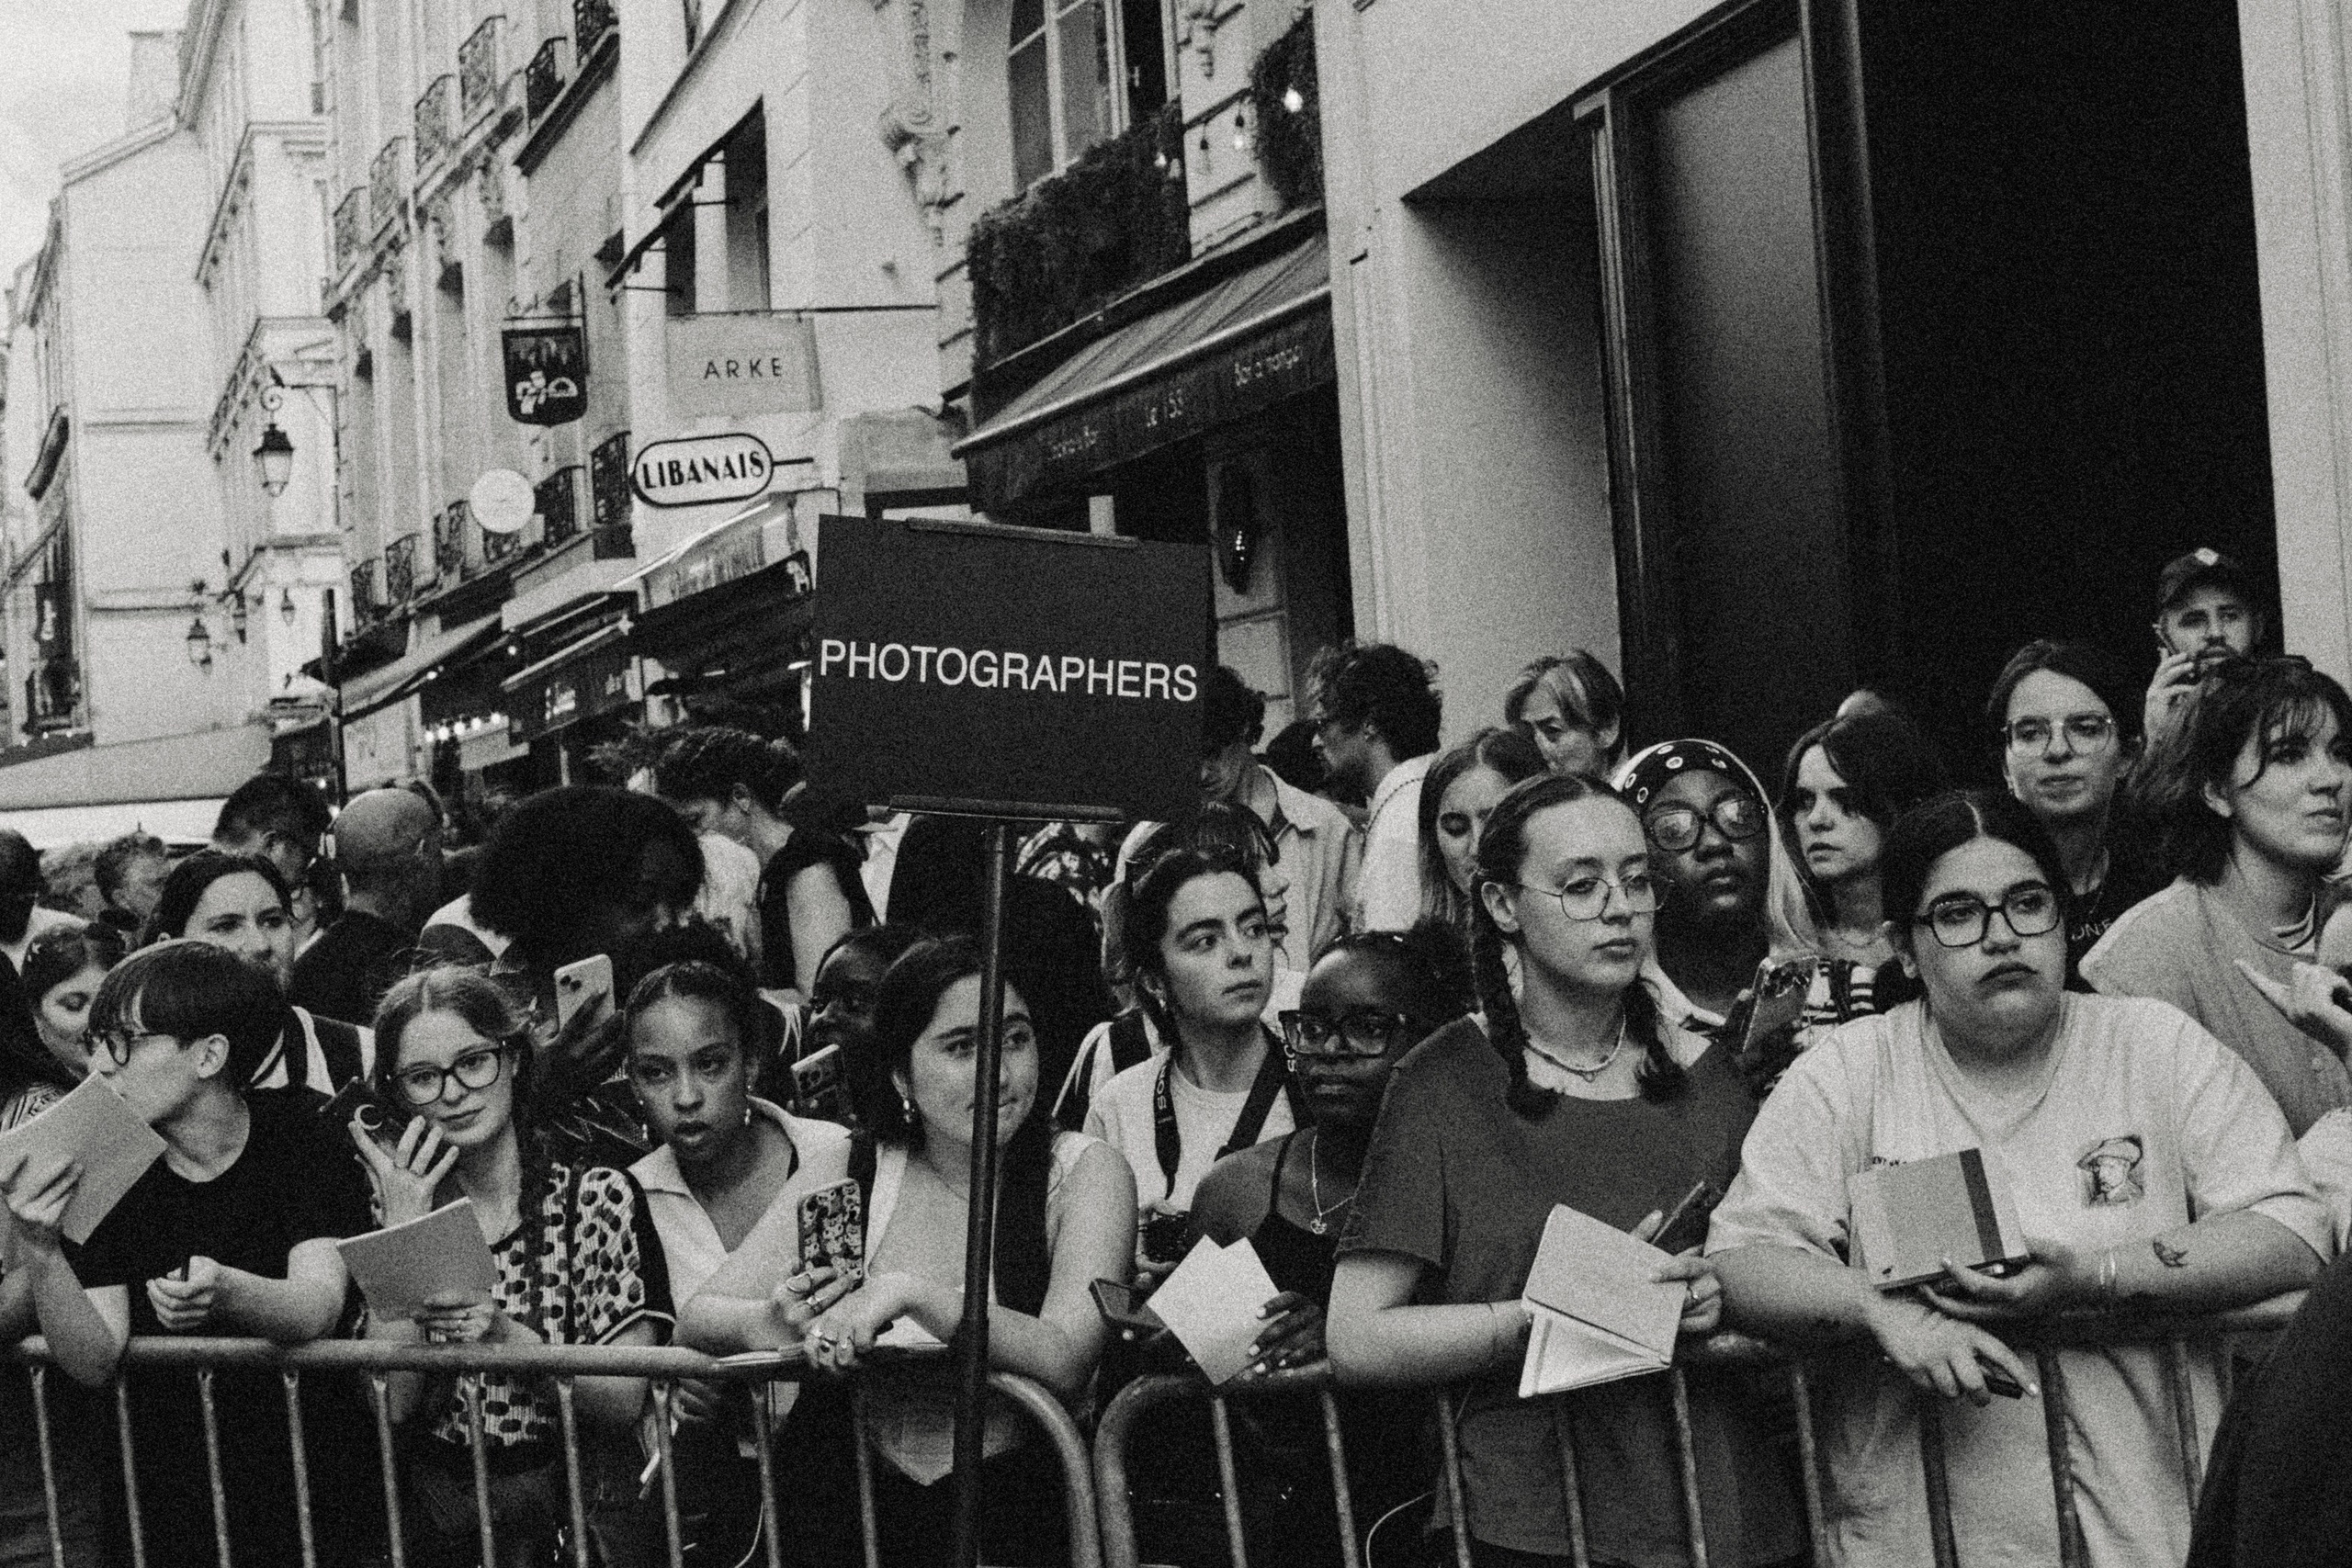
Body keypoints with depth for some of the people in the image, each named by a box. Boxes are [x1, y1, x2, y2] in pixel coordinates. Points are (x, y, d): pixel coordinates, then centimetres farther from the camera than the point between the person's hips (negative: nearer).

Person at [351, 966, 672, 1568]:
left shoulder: (600, 1198, 3)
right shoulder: (388, 1211, 10)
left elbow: (625, 1401, -3)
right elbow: (390, 1402, -2)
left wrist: (507, 1337, -16)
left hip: (578, 1512, -1)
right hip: (435, 1514, 1)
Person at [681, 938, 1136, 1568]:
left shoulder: (1083, 1171, -3)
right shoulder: (852, 1172, 5)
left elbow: (1064, 1362, -17)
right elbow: (698, 1319, 3)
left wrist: (908, 1293, -29)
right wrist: (775, 1325, -19)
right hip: (860, 1510, 2)